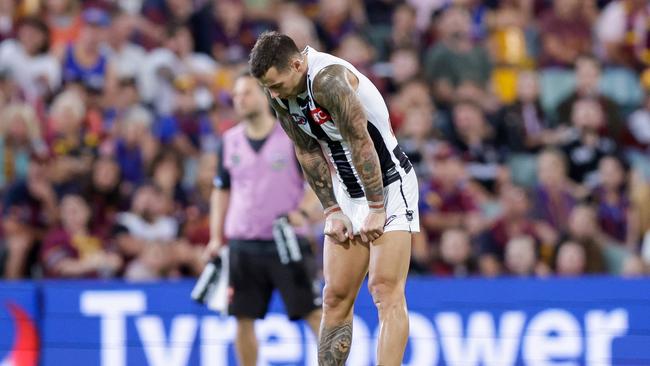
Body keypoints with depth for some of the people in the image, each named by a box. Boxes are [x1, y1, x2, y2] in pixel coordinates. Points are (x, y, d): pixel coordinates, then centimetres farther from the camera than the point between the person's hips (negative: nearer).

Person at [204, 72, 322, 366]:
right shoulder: (230, 141, 8)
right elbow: (221, 191, 17)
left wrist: (303, 212, -19)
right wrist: (216, 237, 10)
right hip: (242, 244, 4)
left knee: (313, 312, -6)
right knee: (243, 319, 3)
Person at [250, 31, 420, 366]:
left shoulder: (329, 80, -26)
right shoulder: (280, 93, -1)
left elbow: (362, 144, -24)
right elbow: (308, 153, 7)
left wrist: (376, 210, -19)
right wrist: (332, 211, 3)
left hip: (388, 186, -8)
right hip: (348, 195, 8)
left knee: (386, 291, -15)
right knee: (335, 297, 4)